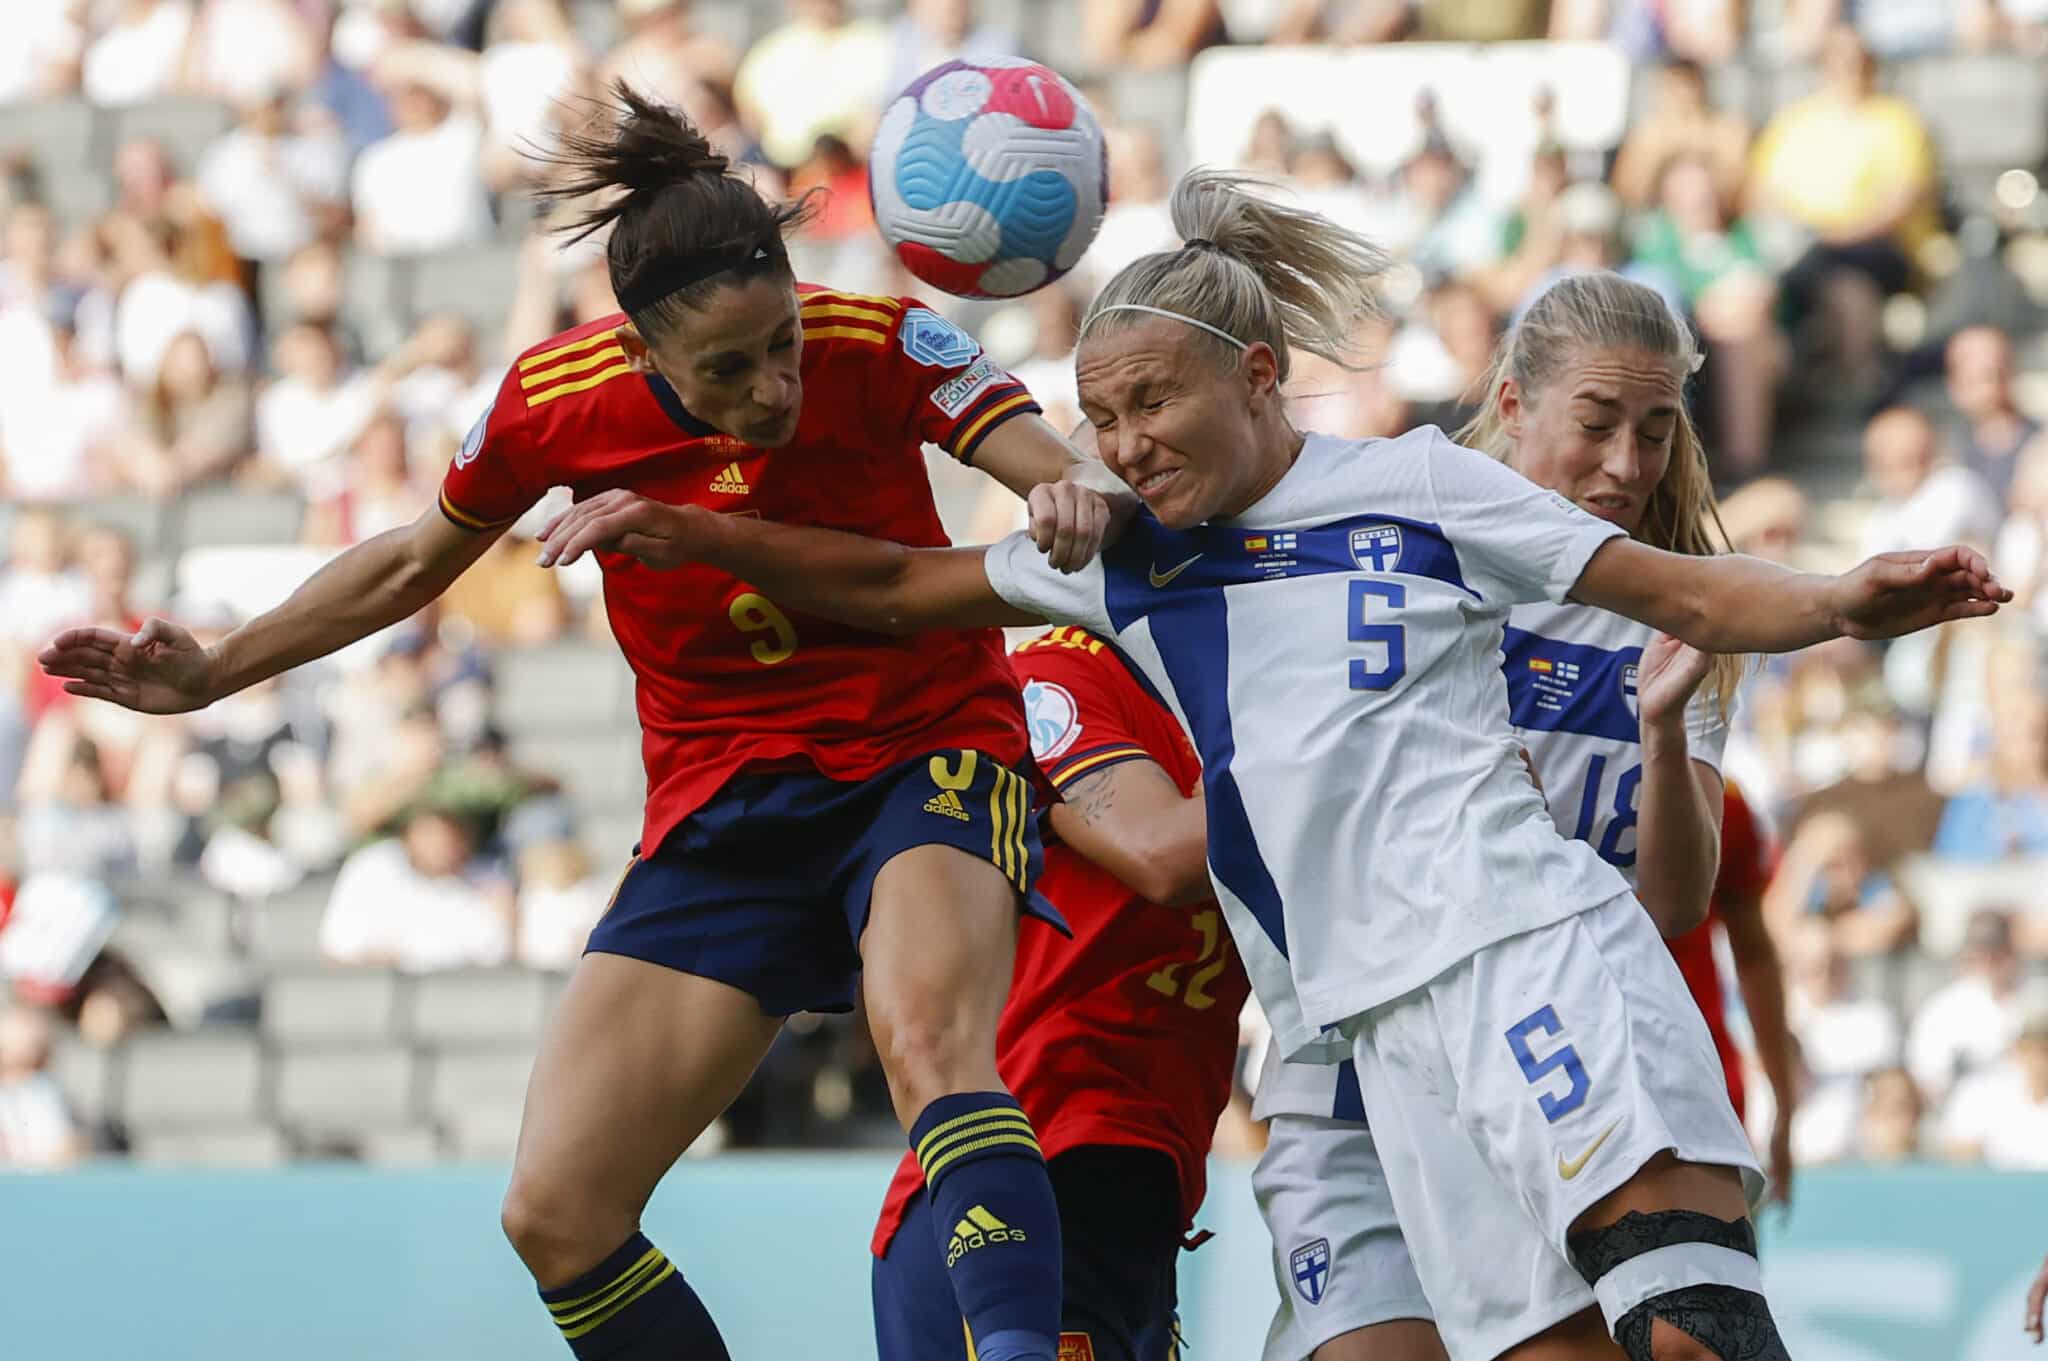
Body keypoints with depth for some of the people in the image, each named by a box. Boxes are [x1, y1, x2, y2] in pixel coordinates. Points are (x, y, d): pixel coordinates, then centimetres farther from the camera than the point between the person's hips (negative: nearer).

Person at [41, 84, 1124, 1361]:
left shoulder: (876, 348, -16)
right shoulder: (559, 399, -8)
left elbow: (1052, 466, -24)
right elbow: (418, 560, 11)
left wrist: (1070, 493, -48)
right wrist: (210, 673, 11)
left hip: (925, 755, -4)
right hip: (720, 810, 4)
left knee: (929, 1035, -38)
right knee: (554, 1215, -7)